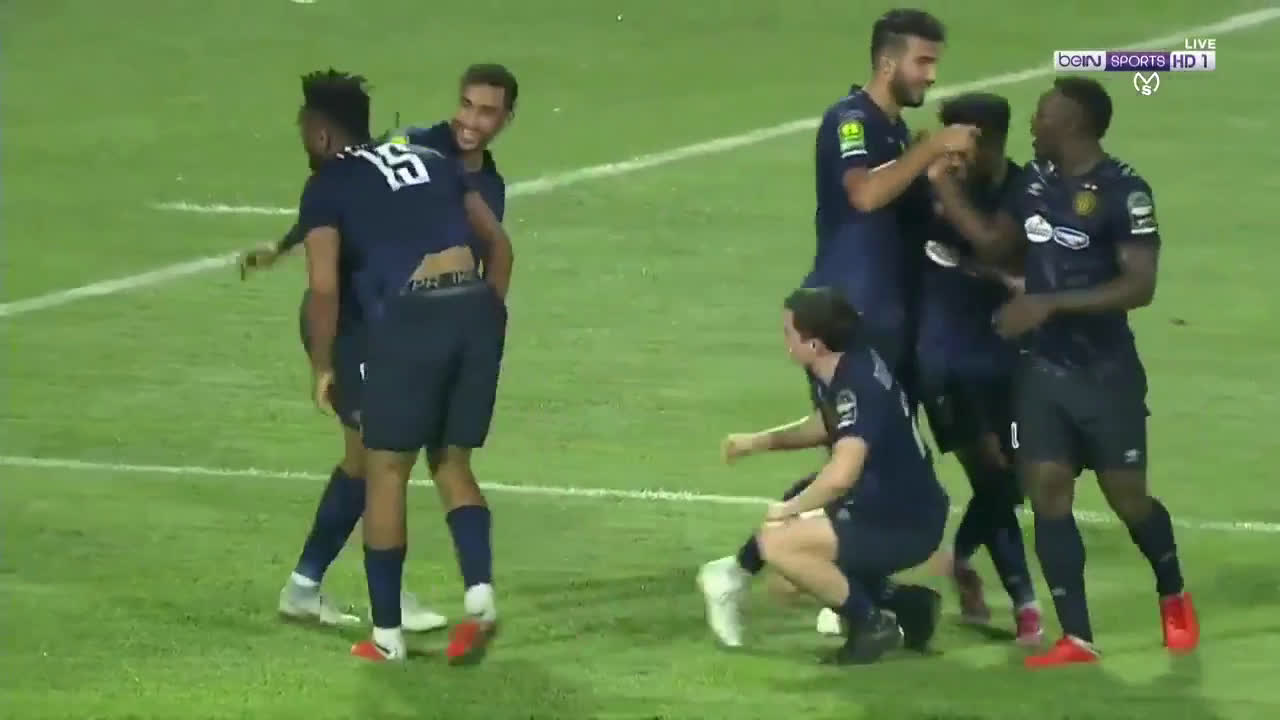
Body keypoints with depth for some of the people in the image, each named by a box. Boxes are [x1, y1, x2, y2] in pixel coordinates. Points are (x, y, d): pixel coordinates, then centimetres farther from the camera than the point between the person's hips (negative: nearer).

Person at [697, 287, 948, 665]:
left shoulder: (858, 385, -28)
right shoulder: (843, 369, 1)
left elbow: (841, 475, -40)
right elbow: (824, 426, 24)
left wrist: (790, 508, -23)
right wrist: (760, 441, 11)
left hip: (904, 526, -10)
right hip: (888, 505, 10)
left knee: (778, 542, -21)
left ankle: (873, 623, -7)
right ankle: (899, 603, 19)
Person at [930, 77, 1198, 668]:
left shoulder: (1123, 192, -17)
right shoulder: (1036, 179, 4)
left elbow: (1139, 286, -21)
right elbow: (994, 243, 15)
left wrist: (1050, 304, -25)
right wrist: (942, 181, 5)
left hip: (1105, 373, -6)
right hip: (1042, 368, 6)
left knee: (1127, 497, 4)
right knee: (1047, 492, -4)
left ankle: (1173, 597, 33)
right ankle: (1077, 638, -1)